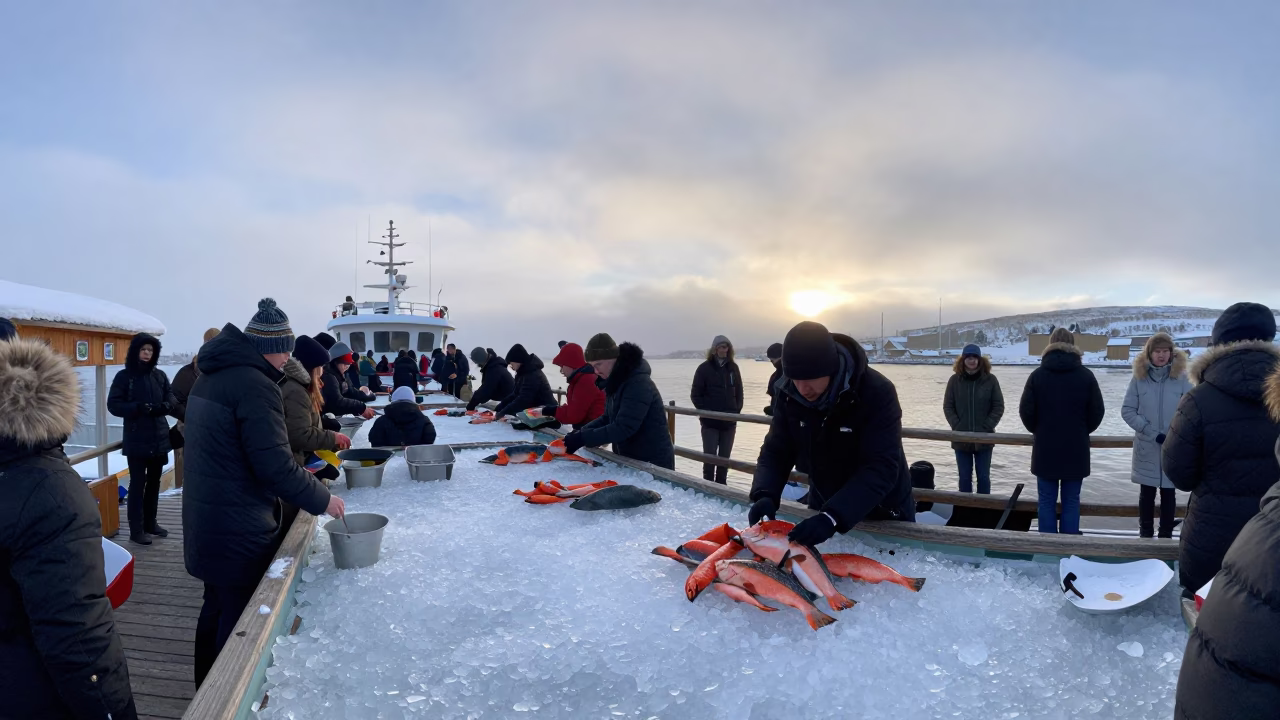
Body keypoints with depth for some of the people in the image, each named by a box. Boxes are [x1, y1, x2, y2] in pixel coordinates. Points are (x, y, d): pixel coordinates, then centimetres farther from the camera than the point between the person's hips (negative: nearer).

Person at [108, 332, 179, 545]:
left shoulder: (160, 375, 6)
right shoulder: (124, 376, -4)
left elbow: (173, 399, 4)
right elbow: (113, 404, -9)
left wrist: (163, 406, -18)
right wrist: (139, 408, -23)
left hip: (159, 438, 4)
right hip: (136, 440, -4)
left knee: (154, 482, 14)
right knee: (137, 483, -1)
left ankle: (150, 522, 27)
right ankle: (136, 529, 6)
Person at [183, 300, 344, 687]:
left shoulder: (211, 377, 9)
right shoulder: (255, 385, -22)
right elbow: (275, 464, -26)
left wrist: (295, 476, 17)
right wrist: (322, 498, -13)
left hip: (207, 524, 10)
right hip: (238, 533, -10)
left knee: (216, 610, 23)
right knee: (240, 621, 5)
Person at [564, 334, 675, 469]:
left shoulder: (638, 382, -24)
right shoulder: (616, 381, 4)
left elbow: (624, 428, -30)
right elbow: (609, 418, 11)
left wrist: (583, 438, -28)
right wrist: (580, 432, -4)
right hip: (629, 460, 9)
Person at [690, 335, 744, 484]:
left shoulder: (733, 367, 6)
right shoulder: (705, 368, -5)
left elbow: (739, 393, 14)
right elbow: (695, 394, -3)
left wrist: (737, 411, 4)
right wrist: (705, 412, -9)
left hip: (729, 421, 4)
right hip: (710, 422, -3)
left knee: (725, 457, 10)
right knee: (710, 456, -3)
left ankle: (721, 485, 21)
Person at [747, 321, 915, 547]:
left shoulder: (877, 392, -30)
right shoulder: (789, 393, -16)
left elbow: (882, 468, -35)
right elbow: (776, 451, -11)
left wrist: (833, 517, -47)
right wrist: (764, 495, -31)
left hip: (883, 514, -3)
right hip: (823, 506, 4)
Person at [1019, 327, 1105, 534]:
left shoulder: (1037, 375, -4)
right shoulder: (1086, 375, -2)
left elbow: (1026, 411, -5)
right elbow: (1097, 411, 1)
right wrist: (1082, 432, 18)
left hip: (1045, 448, 0)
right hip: (1076, 448, 0)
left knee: (1047, 501, 6)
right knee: (1071, 501, 7)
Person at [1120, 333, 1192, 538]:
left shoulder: (1181, 378, -4)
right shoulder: (1139, 378, -4)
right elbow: (1127, 411, -4)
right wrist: (1153, 433, -11)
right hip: (1146, 448, 0)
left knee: (1168, 493, 9)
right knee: (1147, 493, 10)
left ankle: (1166, 534, 20)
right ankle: (1145, 533, 20)